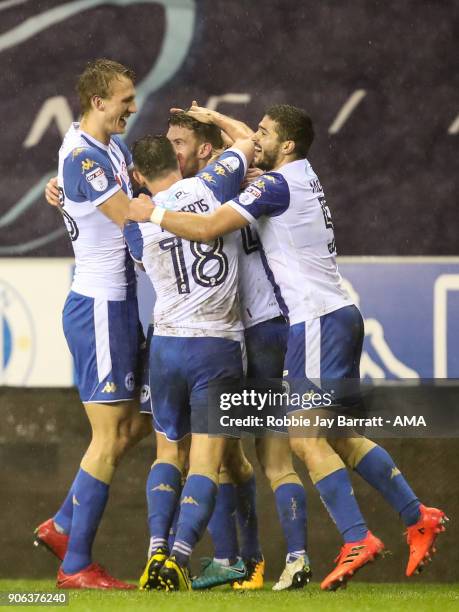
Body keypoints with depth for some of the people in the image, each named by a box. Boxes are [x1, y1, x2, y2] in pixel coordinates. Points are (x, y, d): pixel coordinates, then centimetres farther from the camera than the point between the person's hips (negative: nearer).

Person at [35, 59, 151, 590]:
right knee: (109, 436, -7)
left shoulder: (114, 146, 12)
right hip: (99, 307, -10)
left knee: (138, 422, 15)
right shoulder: (82, 157, -18)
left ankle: (62, 525, 21)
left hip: (116, 304, 10)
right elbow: (134, 216, -21)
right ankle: (76, 566, -2)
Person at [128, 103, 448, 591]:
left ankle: (357, 539, -16)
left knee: (305, 437, -11)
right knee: (340, 437, 12)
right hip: (338, 314, 9)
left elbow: (207, 228, -18)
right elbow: (253, 149, 37)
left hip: (318, 321, -9)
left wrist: (152, 213, -6)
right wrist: (215, 119, 35)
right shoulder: (303, 176, 14)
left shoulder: (277, 186, -13)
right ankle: (417, 518, 13)